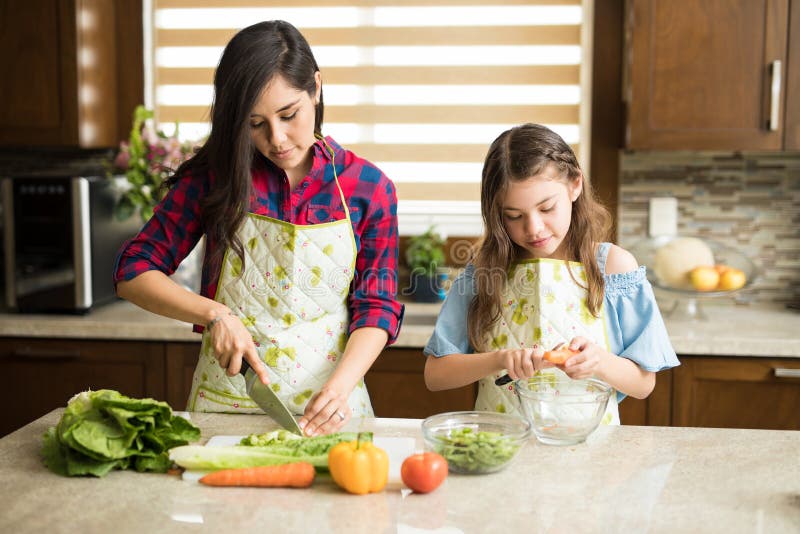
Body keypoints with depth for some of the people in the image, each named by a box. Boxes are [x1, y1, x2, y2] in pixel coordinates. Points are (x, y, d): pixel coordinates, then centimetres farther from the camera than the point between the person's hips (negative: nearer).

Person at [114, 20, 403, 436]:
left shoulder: (369, 188, -1)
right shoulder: (213, 175, -1)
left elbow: (377, 307, 0)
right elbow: (133, 272, 2)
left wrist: (340, 386, -18)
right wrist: (214, 314, -15)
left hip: (327, 411, 0)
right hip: (223, 405, 1)